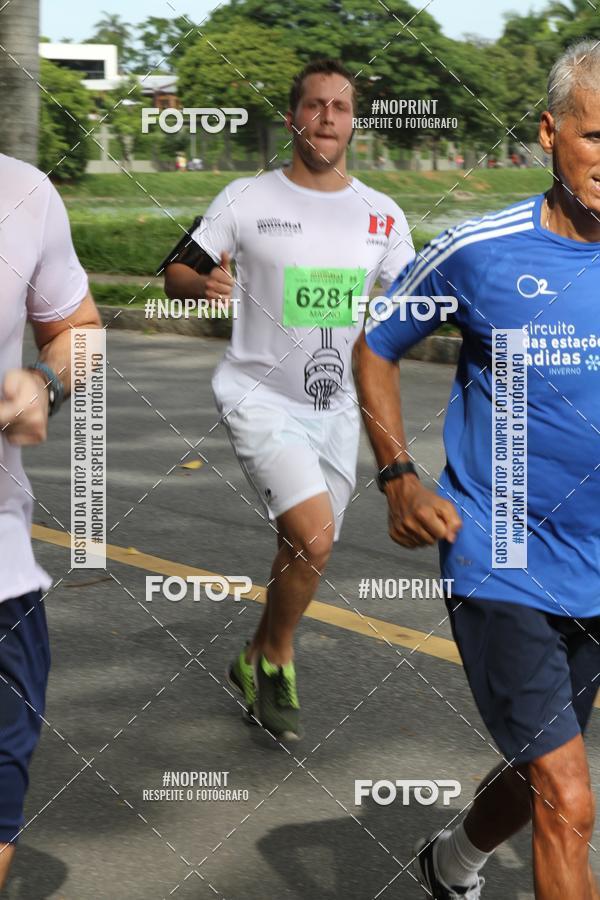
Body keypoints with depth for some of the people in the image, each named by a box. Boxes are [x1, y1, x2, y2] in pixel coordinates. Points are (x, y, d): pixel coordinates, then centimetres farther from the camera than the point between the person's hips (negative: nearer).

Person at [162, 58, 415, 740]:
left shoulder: (383, 216, 3)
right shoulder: (246, 199, -6)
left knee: (308, 549, 12)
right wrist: (203, 283, -22)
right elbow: (176, 273, 0)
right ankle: (274, 657, 6)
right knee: (313, 535, -20)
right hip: (260, 396, -5)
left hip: (336, 407, 5)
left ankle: (260, 663, 37)